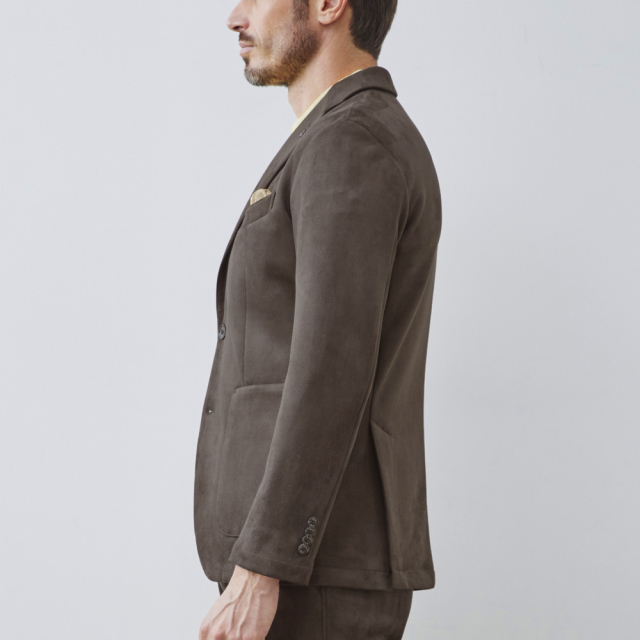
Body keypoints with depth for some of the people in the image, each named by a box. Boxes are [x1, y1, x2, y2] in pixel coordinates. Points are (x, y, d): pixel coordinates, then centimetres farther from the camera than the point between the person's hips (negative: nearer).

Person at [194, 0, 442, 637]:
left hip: (313, 566, -10)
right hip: (319, 558, 10)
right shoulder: (371, 154, 20)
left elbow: (333, 375, -23)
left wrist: (257, 573, -23)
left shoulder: (350, 144, -13)